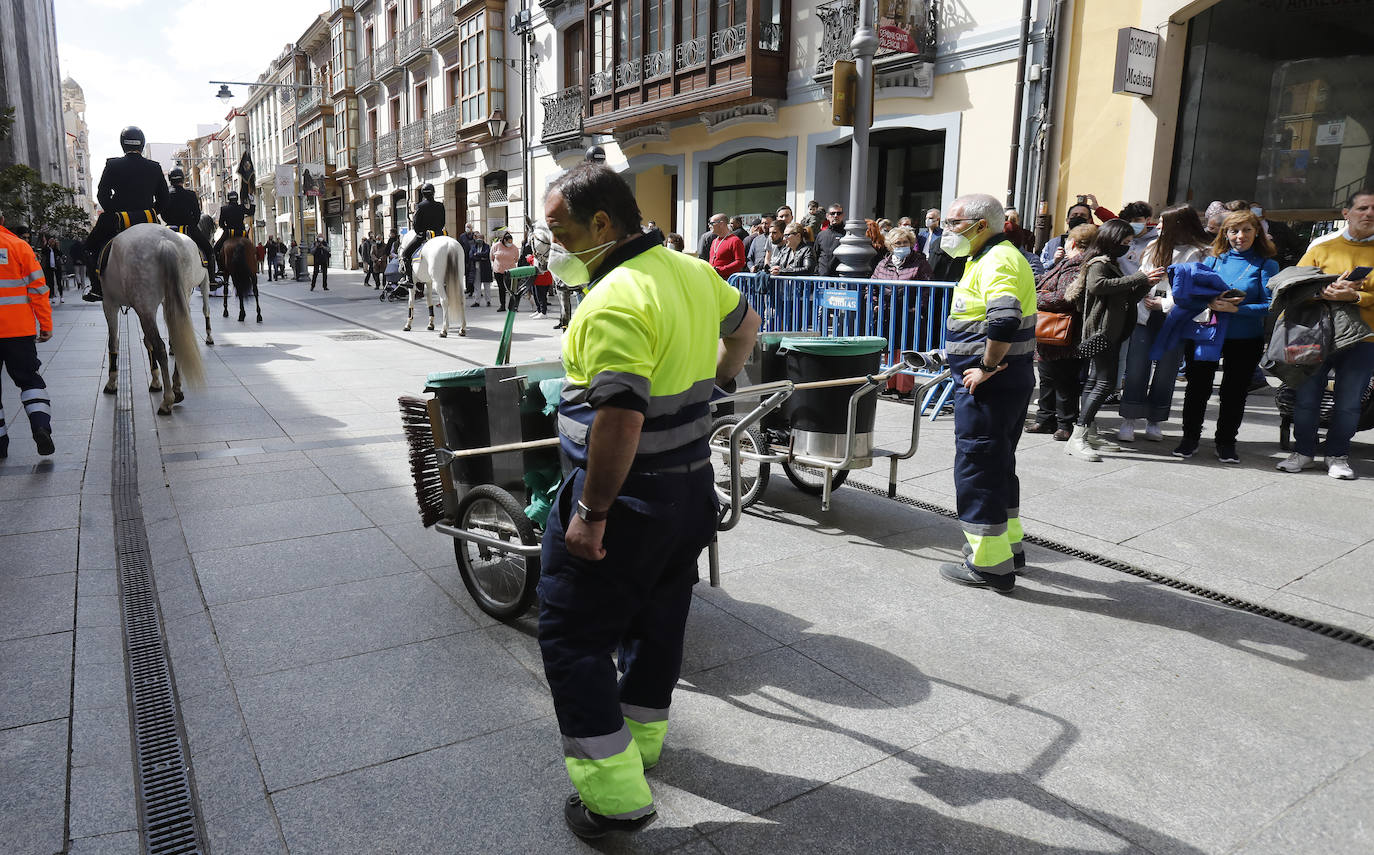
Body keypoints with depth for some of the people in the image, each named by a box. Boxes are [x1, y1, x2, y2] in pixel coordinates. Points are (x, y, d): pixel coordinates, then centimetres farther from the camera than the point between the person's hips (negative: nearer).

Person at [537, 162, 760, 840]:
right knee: (657, 618, 22)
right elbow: (744, 325, 23)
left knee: (573, 636, 4)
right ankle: (641, 737, 41)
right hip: (691, 486, 9)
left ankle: (614, 793, 7)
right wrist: (716, 381, 32)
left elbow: (621, 417, -31)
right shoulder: (692, 270, 5)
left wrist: (592, 512, -24)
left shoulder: (614, 302, -24)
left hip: (626, 497, -9)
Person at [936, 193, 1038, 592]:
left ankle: (989, 564, 4)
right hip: (1011, 381, 11)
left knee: (976, 468, -4)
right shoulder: (994, 256, 17)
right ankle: (1008, 543, 34)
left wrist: (987, 367, -24)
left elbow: (1005, 320, -34)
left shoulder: (997, 262, -17)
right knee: (998, 464, 20)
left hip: (988, 384, -11)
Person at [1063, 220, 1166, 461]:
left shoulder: (1113, 264, 22)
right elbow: (1097, 285, -29)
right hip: (1101, 332, -10)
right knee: (1105, 383, -15)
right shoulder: (1099, 263, -7)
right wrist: (1139, 278, -26)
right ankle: (1077, 438, -19)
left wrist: (1147, 283, 8)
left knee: (1094, 382, 9)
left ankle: (1089, 434, 12)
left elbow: (1128, 300, 25)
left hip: (1111, 334, 10)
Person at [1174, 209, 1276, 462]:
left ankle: (1226, 442, 21)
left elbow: (1269, 305, -9)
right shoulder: (1213, 260, 6)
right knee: (1198, 387, 4)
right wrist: (1211, 304, -18)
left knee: (1234, 392, 8)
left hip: (1245, 339, -1)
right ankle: (1190, 438, 18)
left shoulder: (1266, 265, -1)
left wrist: (1235, 308, -22)